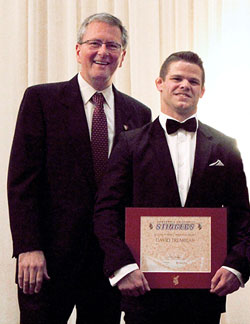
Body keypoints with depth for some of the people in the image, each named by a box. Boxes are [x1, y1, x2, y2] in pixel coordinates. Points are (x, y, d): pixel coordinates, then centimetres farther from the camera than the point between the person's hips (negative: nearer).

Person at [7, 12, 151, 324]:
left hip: (112, 260, 3)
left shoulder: (139, 114, 10)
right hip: (50, 256, -3)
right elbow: (22, 179, -5)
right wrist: (28, 248, -13)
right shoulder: (40, 99, 1)